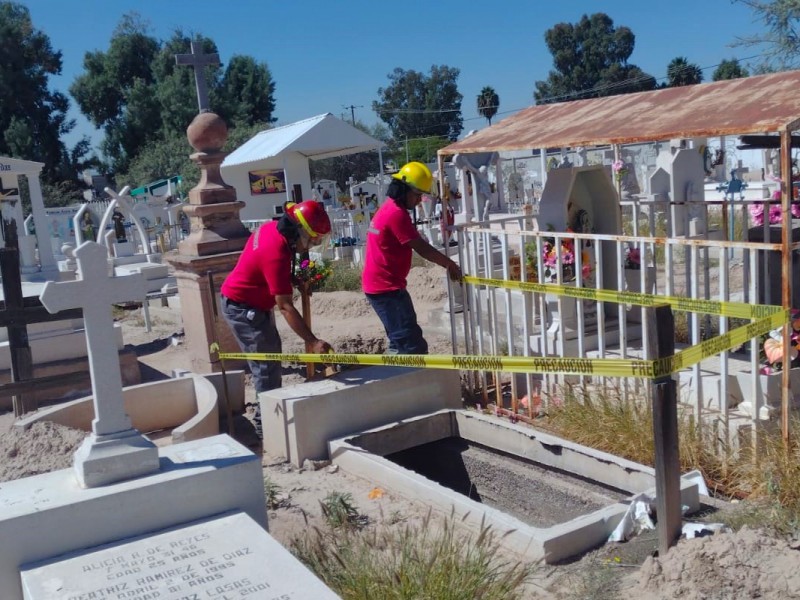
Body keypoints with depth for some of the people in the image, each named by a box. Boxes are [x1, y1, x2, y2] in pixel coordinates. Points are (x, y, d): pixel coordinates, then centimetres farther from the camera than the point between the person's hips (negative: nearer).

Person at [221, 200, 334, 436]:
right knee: (267, 366, -8)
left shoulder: (273, 227, -5)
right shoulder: (276, 254, -33)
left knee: (270, 354, 18)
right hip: (243, 308, -10)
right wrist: (313, 342, -39)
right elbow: (285, 307, -35)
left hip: (253, 303, 10)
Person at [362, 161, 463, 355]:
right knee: (412, 343, -12)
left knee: (401, 339, 18)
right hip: (386, 287, -11)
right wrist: (450, 264, -7)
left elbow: (417, 245, 16)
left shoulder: (389, 208, 15)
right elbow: (421, 248, -18)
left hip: (379, 283, 11)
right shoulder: (397, 213, -18)